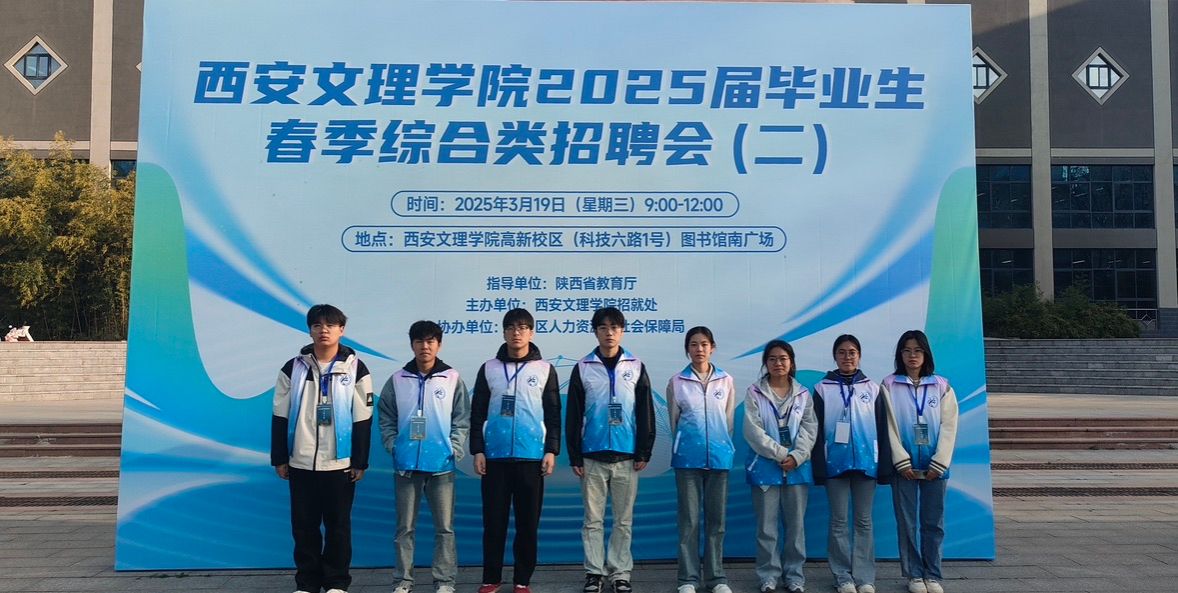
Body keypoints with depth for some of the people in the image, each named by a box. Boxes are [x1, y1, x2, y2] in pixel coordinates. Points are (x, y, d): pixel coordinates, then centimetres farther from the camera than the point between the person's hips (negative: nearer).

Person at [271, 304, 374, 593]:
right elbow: (280, 417, 6)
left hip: (340, 463, -2)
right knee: (303, 525, 8)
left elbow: (362, 420, -1)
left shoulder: (355, 369, -1)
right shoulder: (293, 368, 3)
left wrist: (360, 462, -3)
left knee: (338, 525, 6)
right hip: (301, 463, 2)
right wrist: (279, 458, 3)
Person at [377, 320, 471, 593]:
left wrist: (454, 449, -7)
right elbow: (386, 418, 7)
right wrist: (393, 446, -4)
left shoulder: (453, 379, 0)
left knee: (444, 527, 4)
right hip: (406, 464, 1)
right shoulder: (397, 380, 3)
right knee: (405, 527, 9)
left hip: (441, 464, -1)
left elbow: (462, 419, 2)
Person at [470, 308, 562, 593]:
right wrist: (477, 450, 0)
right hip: (495, 456, 1)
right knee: (493, 519, 5)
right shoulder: (489, 368, 6)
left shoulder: (545, 370, 4)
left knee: (528, 521, 5)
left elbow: (553, 414, 4)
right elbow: (477, 413, 7)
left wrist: (552, 450, -4)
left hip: (532, 456, 0)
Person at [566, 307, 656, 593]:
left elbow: (646, 413, 5)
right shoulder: (583, 368, 3)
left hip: (626, 457, 0)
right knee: (593, 520, 6)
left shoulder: (636, 367, 4)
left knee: (623, 520, 6)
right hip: (592, 457, 0)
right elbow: (573, 416, 3)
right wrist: (574, 456, -1)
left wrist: (644, 453, 0)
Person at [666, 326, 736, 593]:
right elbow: (674, 421, 7)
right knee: (689, 520, 2)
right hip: (687, 457, -1)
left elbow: (728, 420, 10)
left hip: (719, 456, 2)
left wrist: (721, 446, 12)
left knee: (716, 519, 7)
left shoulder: (726, 381, 4)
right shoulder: (676, 382, 0)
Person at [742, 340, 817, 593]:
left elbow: (810, 429, 1)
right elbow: (753, 431, -7)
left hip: (797, 467, 2)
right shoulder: (754, 393, 1)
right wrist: (780, 454, -13)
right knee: (767, 526, 2)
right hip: (765, 467, -2)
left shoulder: (803, 394, 9)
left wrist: (796, 456, -13)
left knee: (796, 524, 7)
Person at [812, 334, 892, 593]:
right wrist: (818, 466, -5)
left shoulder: (872, 389, 6)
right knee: (838, 521, 4)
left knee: (863, 521, 6)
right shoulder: (822, 389, 2)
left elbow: (882, 429, 6)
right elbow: (817, 431, 1)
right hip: (835, 462, -1)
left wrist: (885, 466, 1)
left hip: (865, 462, 1)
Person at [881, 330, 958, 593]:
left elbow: (949, 426, 0)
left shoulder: (942, 386, 6)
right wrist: (902, 461, -10)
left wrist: (939, 463, -8)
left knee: (933, 523, 5)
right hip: (904, 465, -1)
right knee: (907, 522, 2)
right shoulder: (889, 385, 2)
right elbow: (889, 426, -3)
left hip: (935, 466, 1)